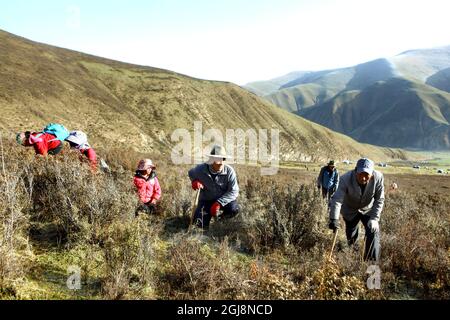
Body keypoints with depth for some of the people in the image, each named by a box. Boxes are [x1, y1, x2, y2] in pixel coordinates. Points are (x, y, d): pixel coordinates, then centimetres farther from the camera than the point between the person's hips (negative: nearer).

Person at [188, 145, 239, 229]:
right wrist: (194, 181, -15)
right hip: (206, 200, 1)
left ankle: (222, 218, 6)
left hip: (224, 199, -1)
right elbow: (191, 173, 9)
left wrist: (219, 203, -31)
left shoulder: (229, 171, -21)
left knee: (234, 209, -31)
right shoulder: (201, 169, -16)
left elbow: (234, 191, -21)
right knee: (201, 224, -12)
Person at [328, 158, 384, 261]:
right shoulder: (346, 179, -34)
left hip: (368, 210, 1)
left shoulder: (378, 178, -30)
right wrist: (334, 219, -48)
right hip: (350, 211, 0)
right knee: (350, 235, 14)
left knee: (374, 232, -14)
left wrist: (374, 218, -27)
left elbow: (379, 200, -20)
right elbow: (337, 200, -38)